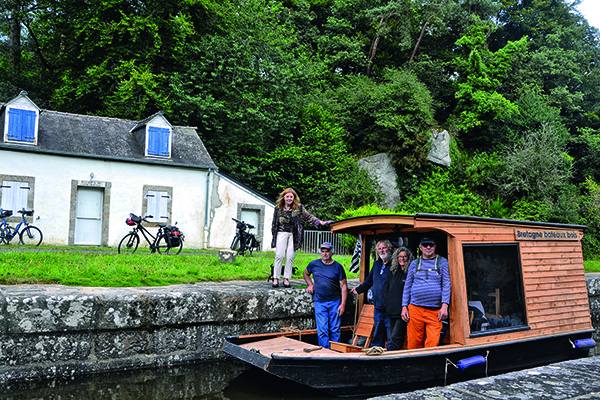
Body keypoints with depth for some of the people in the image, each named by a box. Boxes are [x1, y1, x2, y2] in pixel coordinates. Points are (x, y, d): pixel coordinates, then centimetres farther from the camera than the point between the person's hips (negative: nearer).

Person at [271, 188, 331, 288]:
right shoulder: (278, 208, 10)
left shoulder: (298, 207, 7)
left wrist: (320, 222, -4)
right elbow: (274, 222, 18)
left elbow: (308, 216, 6)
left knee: (290, 256, -2)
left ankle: (286, 279, 5)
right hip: (281, 233, 0)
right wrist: (273, 233, 17)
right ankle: (276, 278, 0)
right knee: (279, 255, -7)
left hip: (293, 235, 0)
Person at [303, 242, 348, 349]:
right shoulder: (314, 264, 4)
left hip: (335, 302, 0)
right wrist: (310, 285, 8)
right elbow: (305, 273, 25)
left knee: (336, 330, 4)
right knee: (322, 331, 0)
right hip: (320, 302, 1)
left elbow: (344, 286, 1)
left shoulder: (338, 267, 1)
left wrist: (343, 304, -6)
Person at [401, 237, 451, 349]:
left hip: (435, 312, -1)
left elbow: (446, 285, 4)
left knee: (432, 344, -9)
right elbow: (407, 286, 16)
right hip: (415, 310, 2)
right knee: (413, 344, 1)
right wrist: (404, 307, 8)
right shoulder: (414, 264, 14)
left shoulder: (442, 262, 10)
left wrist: (444, 306, -8)